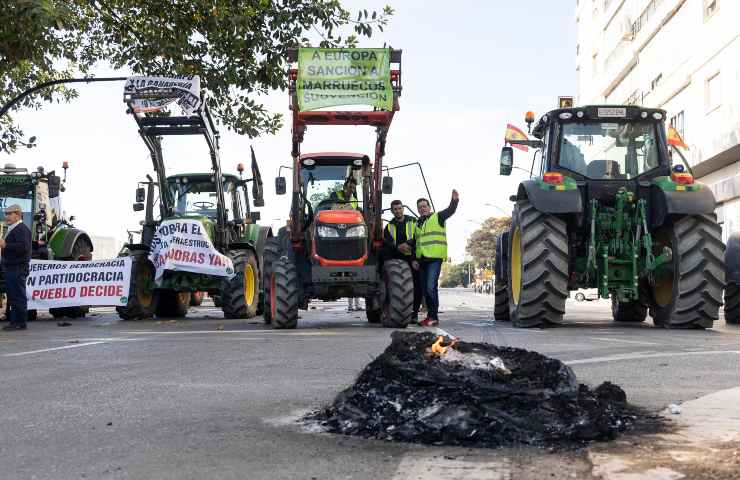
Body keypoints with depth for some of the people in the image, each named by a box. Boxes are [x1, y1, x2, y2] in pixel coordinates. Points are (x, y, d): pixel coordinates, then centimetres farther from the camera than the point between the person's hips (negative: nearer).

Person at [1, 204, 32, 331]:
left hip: (17, 268, -11)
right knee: (12, 296, 14)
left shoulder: (22, 229, -13)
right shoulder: (11, 229, 21)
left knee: (18, 296, -7)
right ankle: (13, 320, 21)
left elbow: (24, 246, -27)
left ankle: (20, 323, -4)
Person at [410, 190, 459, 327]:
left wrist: (454, 200, -34)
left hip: (435, 258, -7)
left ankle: (434, 317, -14)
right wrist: (415, 259, 14)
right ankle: (430, 316, 18)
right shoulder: (417, 223, 21)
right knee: (425, 288, 9)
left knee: (431, 287, -16)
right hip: (422, 259, 7)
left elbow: (450, 211, -15)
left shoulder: (438, 217, 3)